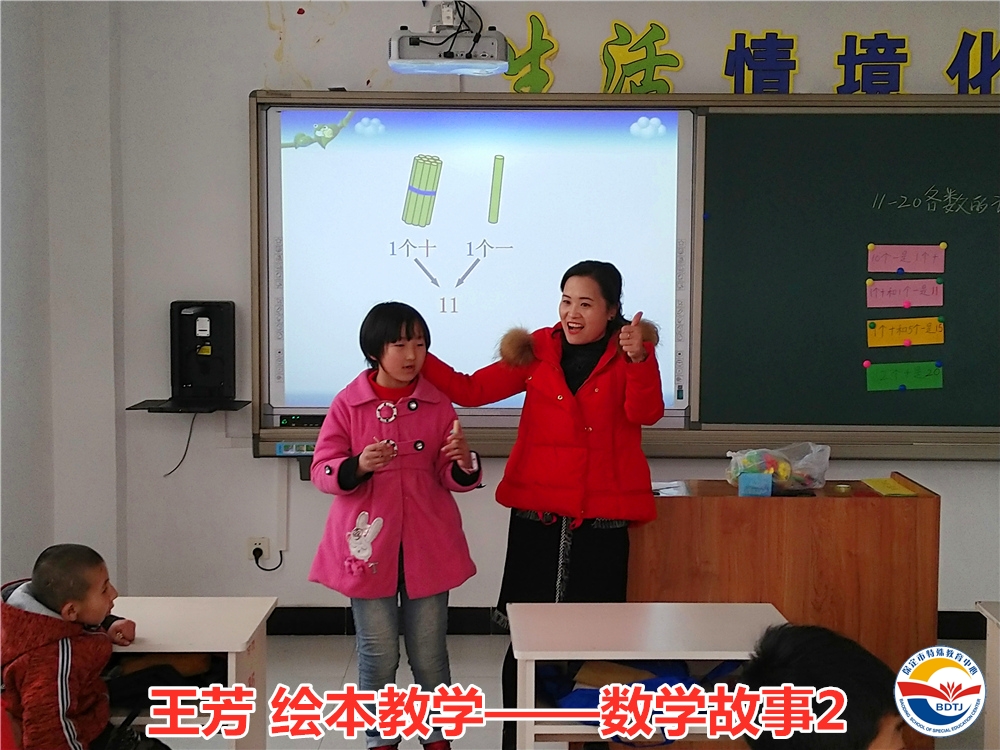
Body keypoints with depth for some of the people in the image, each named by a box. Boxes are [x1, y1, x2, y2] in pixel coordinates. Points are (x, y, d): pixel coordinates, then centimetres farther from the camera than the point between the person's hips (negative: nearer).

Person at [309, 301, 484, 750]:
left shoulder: (438, 404, 0)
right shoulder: (347, 404, -5)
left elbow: (450, 478, 2)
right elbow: (321, 471, -4)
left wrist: (464, 464, -21)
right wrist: (357, 466, -24)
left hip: (427, 544, 1)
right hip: (369, 543, -1)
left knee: (429, 653, 10)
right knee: (378, 654, 7)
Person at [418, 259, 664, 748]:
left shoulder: (631, 351, 2)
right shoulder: (539, 350, 6)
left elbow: (645, 413, -13)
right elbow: (473, 390, 5)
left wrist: (638, 360, -28)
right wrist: (418, 359, -4)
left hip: (602, 514, -1)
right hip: (537, 510, 1)